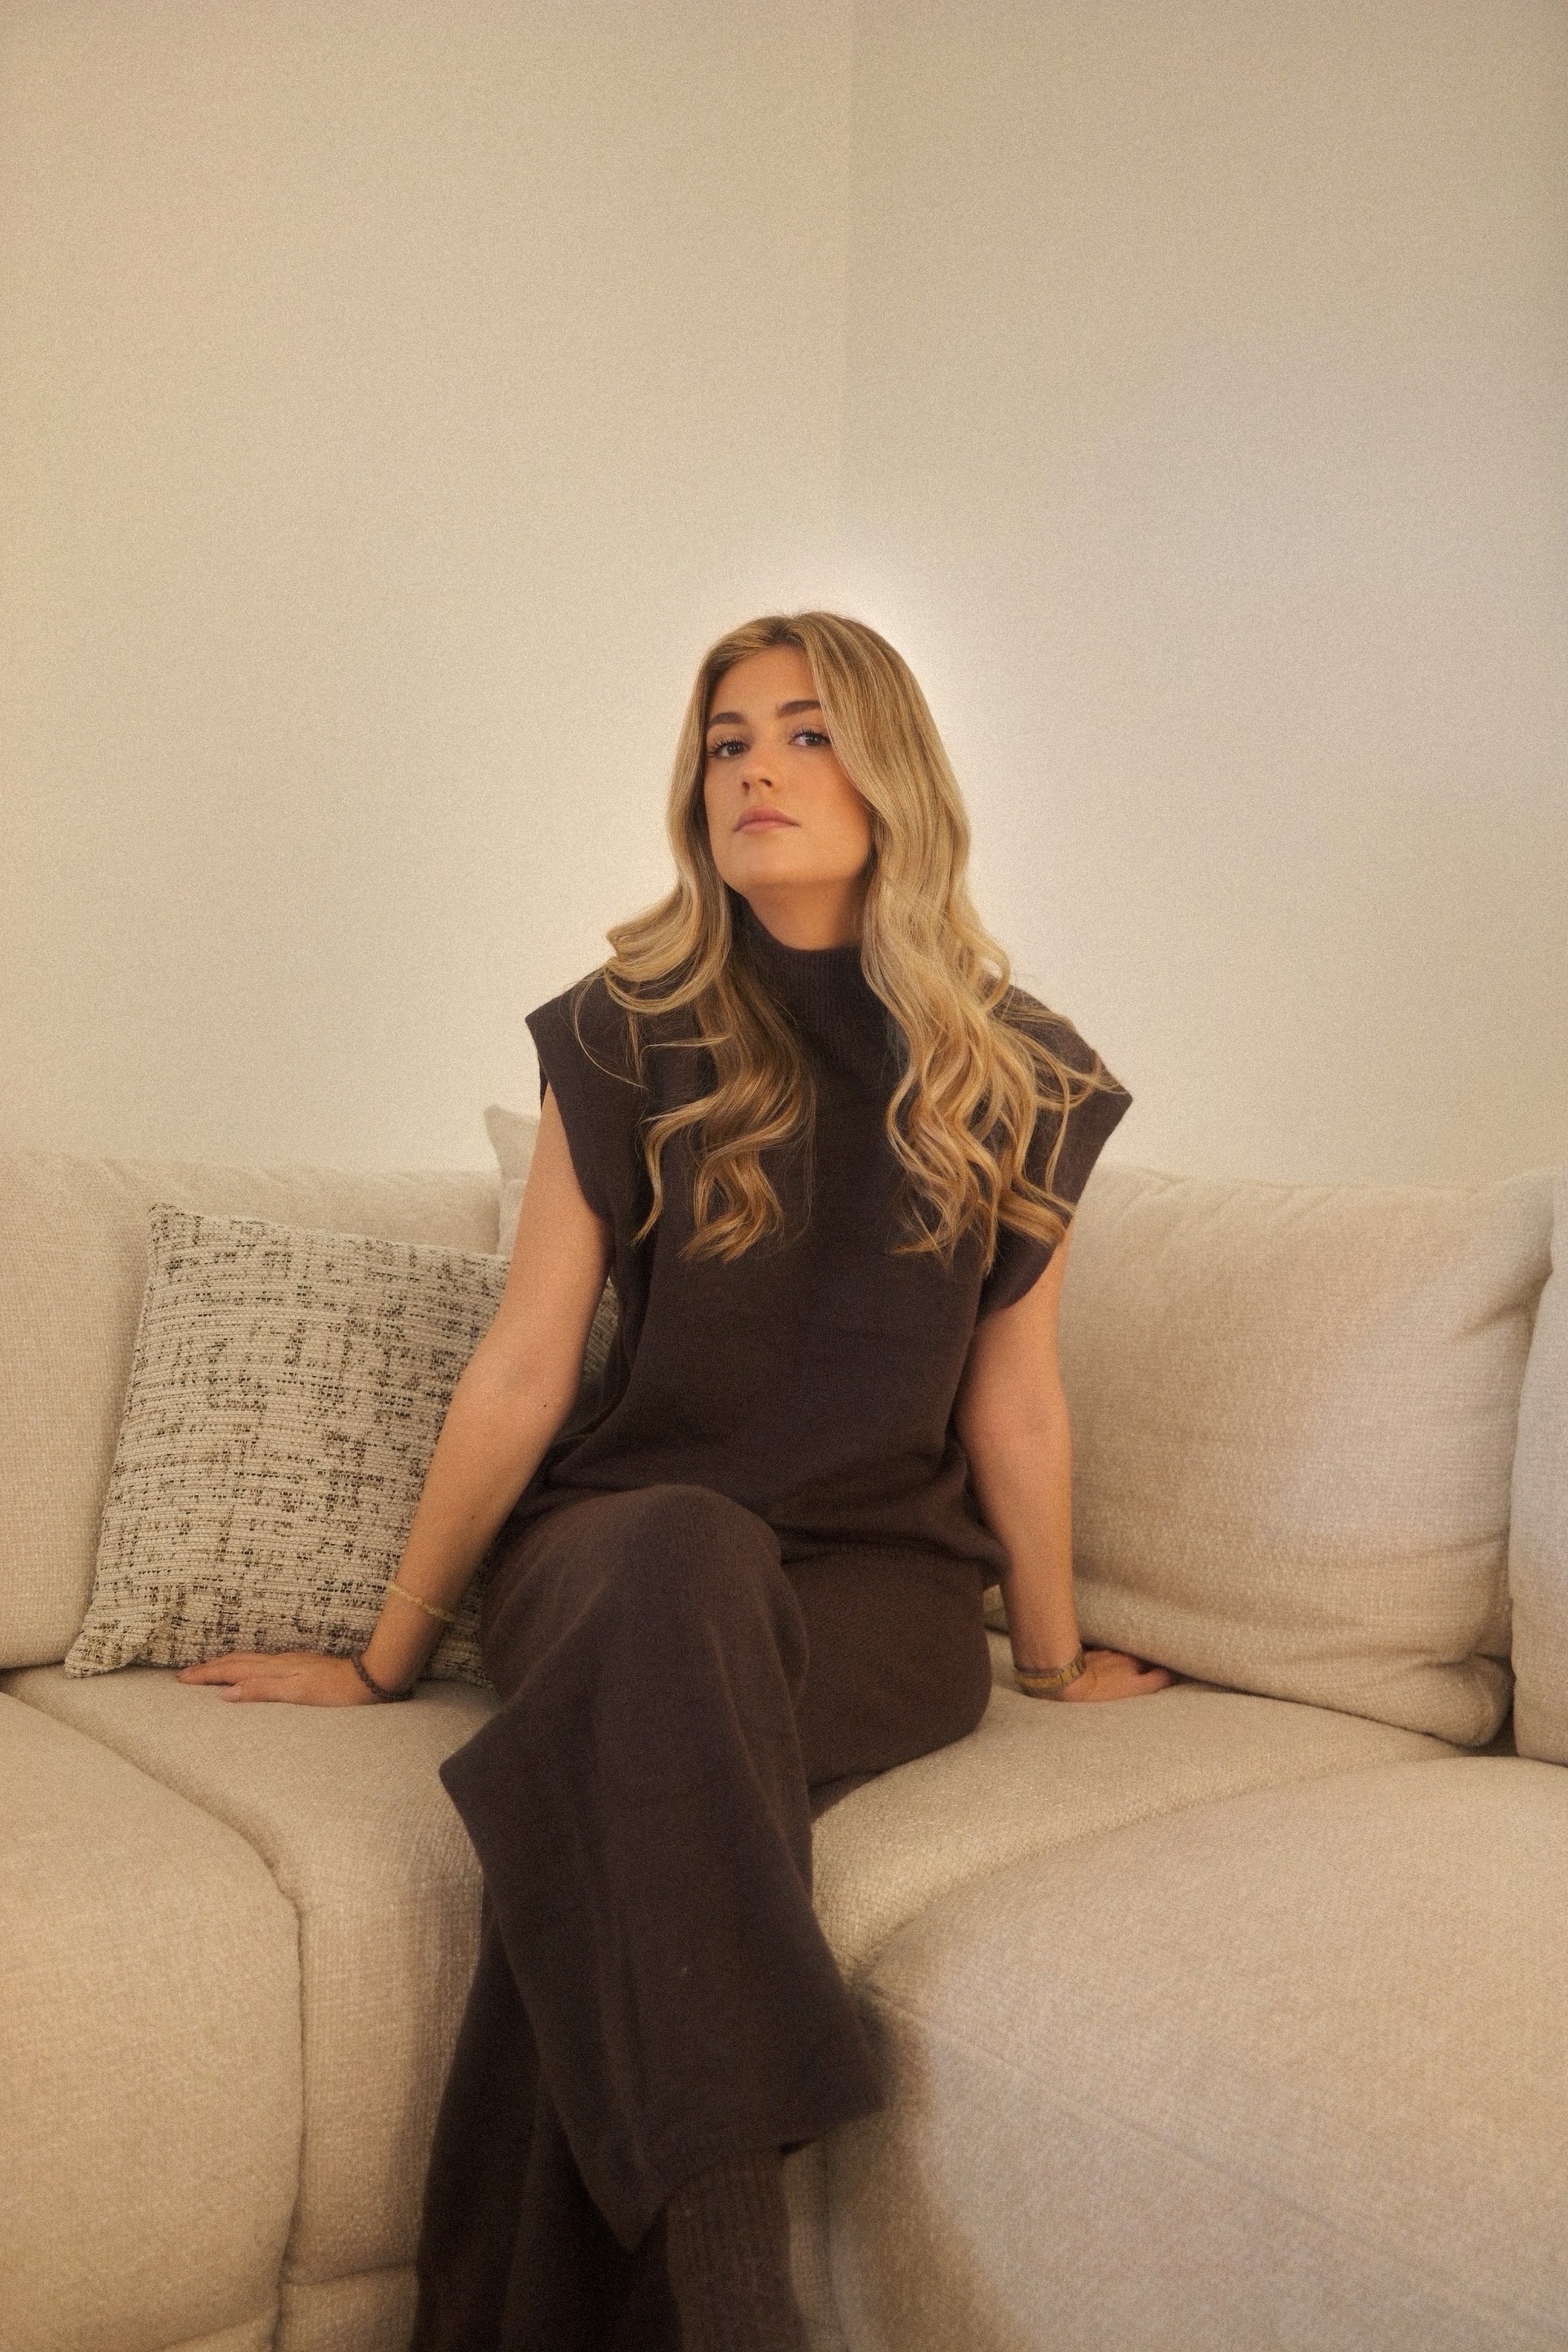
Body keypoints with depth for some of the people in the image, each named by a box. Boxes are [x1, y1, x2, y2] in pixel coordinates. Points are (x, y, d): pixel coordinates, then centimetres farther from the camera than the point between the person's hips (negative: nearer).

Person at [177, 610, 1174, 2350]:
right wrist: (385, 1661, 5)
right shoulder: (630, 1036, 0)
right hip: (619, 1540, 0)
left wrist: (1053, 1662, 17)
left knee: (621, 1789, -34)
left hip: (882, 1577, 0)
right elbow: (523, 1368, 2)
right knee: (686, 1553, -39)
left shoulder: (1016, 1077, 1)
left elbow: (1013, 1398, 9)